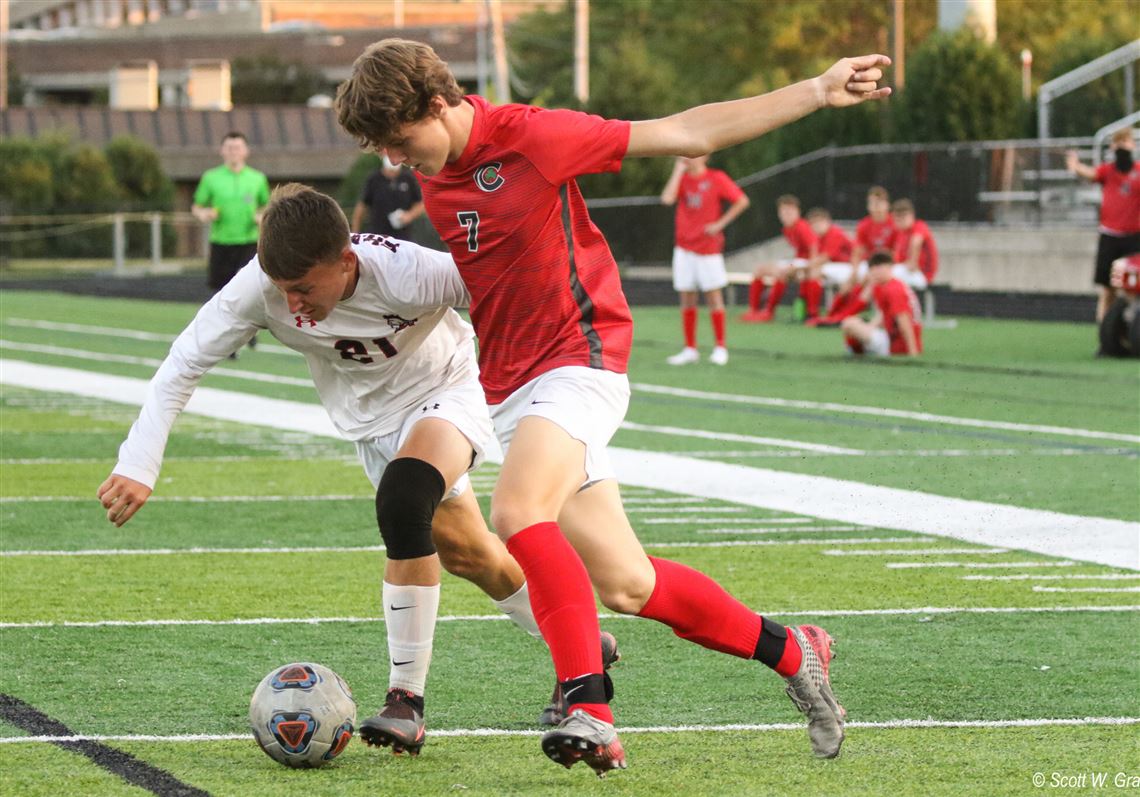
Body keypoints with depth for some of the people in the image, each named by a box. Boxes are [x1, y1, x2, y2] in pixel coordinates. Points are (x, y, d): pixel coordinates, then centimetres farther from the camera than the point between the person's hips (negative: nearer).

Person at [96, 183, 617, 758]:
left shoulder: (409, 276, -39)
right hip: (371, 423, 5)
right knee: (462, 552, 12)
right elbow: (182, 365, -21)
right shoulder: (260, 288, -29)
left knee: (402, 500, -32)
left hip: (446, 392, -5)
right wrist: (137, 466, -27)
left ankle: (406, 698, -24)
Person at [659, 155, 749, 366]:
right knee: (686, 298, 4)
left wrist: (721, 223, -9)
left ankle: (720, 348, 8)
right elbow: (667, 198, -12)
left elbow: (742, 201, -4)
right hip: (684, 247, 4)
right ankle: (690, 349, 10)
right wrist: (679, 170, -8)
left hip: (709, 247, -4)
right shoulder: (682, 179, 7)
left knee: (713, 296, -1)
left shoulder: (716, 178, -4)